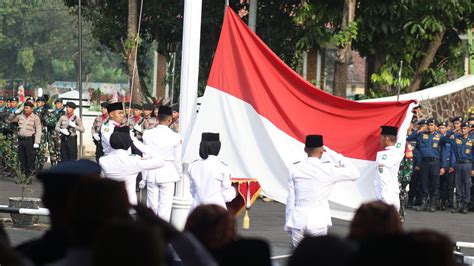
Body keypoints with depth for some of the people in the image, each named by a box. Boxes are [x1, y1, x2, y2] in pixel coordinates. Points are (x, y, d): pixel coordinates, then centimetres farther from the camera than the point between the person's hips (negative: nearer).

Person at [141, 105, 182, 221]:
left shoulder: (147, 134, -5)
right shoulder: (175, 137, -11)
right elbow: (177, 158, -2)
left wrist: (143, 177, 8)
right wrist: (179, 173, 16)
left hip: (151, 174, 2)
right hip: (167, 174, -2)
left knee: (152, 206, 11)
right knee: (165, 207, 2)